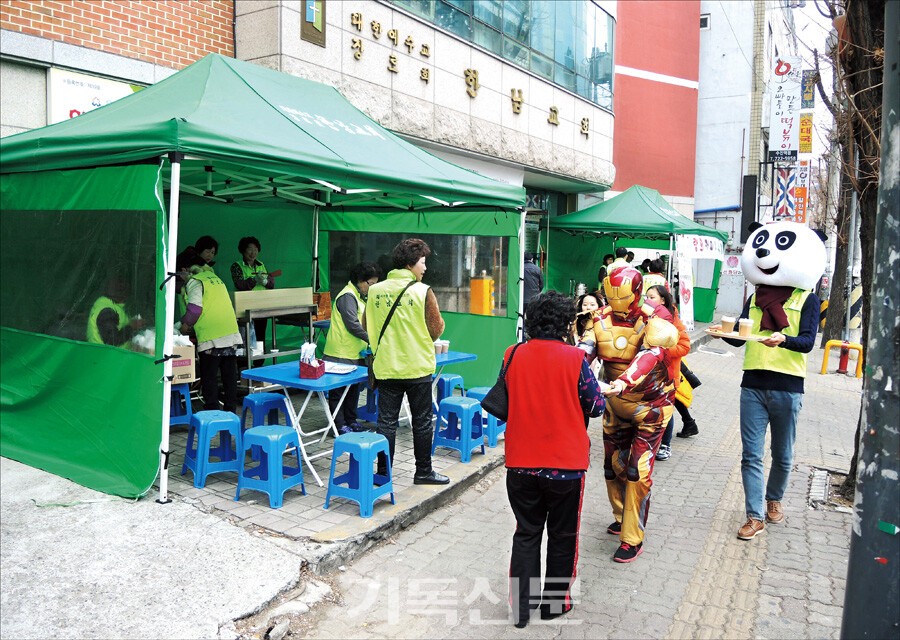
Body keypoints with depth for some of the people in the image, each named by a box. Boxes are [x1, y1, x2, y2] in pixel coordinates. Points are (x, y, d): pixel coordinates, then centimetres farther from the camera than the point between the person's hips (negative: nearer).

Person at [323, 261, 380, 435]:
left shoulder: (360, 296, 17)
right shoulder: (347, 296, -15)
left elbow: (364, 322, 23)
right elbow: (352, 324, -22)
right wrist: (371, 339, -18)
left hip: (355, 353, 10)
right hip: (341, 354, -10)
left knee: (354, 388, 15)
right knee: (339, 390, -1)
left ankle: (350, 420, 25)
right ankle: (339, 425, 4)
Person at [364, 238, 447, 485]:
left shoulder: (375, 291, 0)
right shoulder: (423, 291, -12)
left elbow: (366, 325, 10)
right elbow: (436, 329, -10)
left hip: (386, 367, 3)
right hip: (418, 367, -3)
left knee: (387, 421, 10)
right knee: (422, 422, 10)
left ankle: (383, 473, 14)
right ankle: (423, 472, 20)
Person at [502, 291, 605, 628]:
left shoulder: (513, 355, -6)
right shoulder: (574, 358, -13)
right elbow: (596, 406, -4)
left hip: (520, 463, 2)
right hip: (566, 464, -2)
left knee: (526, 533, 16)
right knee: (562, 536, 17)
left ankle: (521, 605, 22)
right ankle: (554, 603, 29)